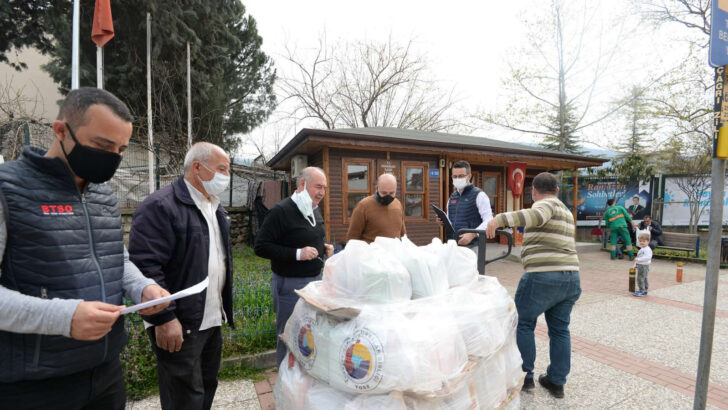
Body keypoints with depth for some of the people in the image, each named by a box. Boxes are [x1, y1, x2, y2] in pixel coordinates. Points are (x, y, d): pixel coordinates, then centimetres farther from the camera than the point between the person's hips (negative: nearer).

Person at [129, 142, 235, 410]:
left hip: (212, 320, 8)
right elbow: (145, 266, -21)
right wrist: (164, 319, -22)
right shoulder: (160, 206, -16)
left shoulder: (216, 209, 12)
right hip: (179, 325, -8)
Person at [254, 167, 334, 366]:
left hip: (315, 280, 8)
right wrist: (297, 254, -24)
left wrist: (324, 247, 3)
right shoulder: (282, 211, -17)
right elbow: (260, 246, -18)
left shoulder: (315, 210, 9)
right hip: (290, 284, -8)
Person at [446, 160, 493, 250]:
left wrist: (473, 234, -25)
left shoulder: (479, 195, -4)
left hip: (471, 246, -5)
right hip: (452, 245, 5)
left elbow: (488, 221, -12)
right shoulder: (452, 197, 14)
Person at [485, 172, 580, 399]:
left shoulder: (546, 204, -8)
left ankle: (524, 376, 16)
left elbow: (535, 216, -32)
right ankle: (556, 382, 23)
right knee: (559, 329, 15)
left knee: (523, 323, 8)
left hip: (543, 277, -8)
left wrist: (500, 219, -41)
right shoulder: (565, 211, 20)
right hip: (571, 278, 9)